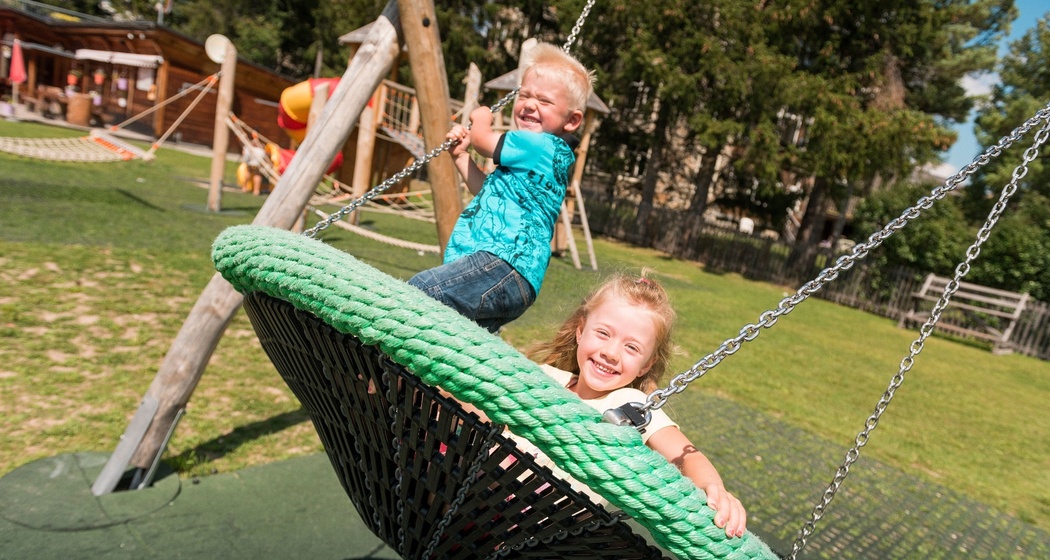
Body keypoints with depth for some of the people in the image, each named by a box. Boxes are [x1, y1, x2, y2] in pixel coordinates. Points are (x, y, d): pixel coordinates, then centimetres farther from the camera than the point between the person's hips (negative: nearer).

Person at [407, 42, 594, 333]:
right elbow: (489, 191, 40)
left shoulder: (544, 146, -5)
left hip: (505, 266, -11)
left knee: (420, 290, -27)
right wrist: (461, 156, 32)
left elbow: (482, 139, 3)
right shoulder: (531, 156, 27)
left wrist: (480, 118, 25)